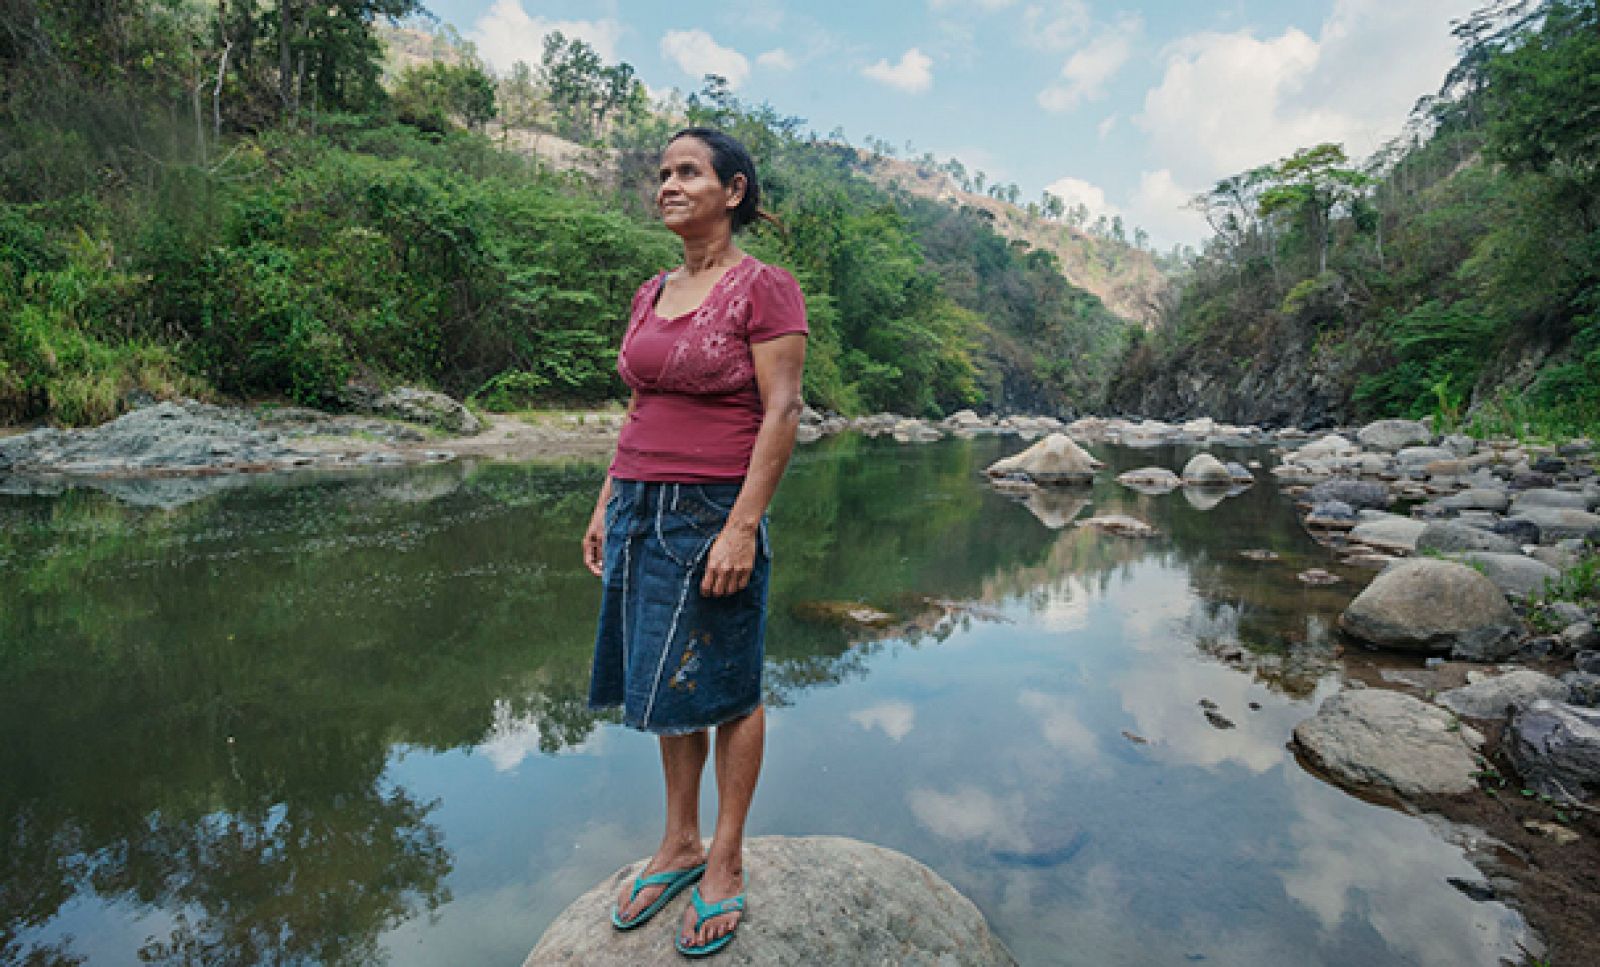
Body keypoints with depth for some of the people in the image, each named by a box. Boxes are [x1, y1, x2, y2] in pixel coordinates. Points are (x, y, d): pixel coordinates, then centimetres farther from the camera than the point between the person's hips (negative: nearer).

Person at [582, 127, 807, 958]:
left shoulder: (764, 288, -6)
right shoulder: (652, 295, 14)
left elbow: (782, 413, -13)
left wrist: (742, 525, -19)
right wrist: (606, 504, 14)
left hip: (714, 514, -7)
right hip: (643, 510, 7)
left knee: (725, 691, 6)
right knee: (665, 685, 14)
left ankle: (724, 863, 24)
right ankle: (678, 845, 32)